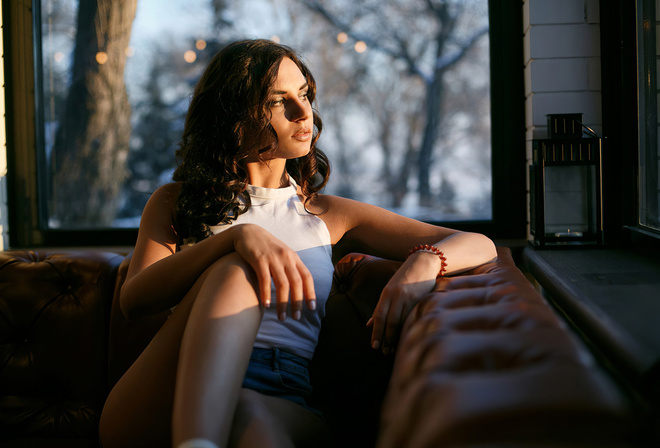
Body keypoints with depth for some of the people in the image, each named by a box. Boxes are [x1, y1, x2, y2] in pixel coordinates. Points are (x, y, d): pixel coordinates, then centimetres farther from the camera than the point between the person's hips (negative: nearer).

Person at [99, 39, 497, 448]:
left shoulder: (327, 215, 23)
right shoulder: (175, 203, 20)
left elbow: (479, 245, 18)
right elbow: (134, 299, -1)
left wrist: (425, 262, -9)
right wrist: (237, 236, -19)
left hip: (283, 399, 0)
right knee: (234, 272, -31)